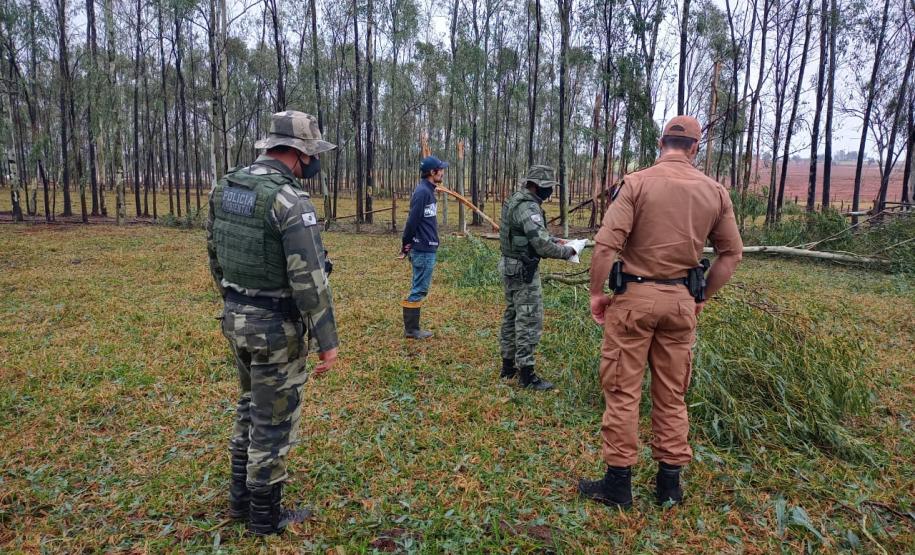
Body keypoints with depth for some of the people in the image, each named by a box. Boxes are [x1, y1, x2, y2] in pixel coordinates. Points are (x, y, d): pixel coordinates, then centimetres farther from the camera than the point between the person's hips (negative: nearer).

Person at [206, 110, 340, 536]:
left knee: (251, 407, 25)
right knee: (273, 420, 7)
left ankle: (241, 497, 38)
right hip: (276, 326, -8)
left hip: (236, 319, 8)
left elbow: (215, 256, 13)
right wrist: (327, 340, -16)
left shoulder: (224, 188, 4)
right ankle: (265, 515, 24)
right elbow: (309, 281, -24)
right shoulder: (291, 202, -22)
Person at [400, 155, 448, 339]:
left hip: (427, 249, 10)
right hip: (423, 250, -10)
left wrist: (407, 243, 11)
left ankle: (412, 327, 22)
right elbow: (412, 220, -19)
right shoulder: (422, 192, -16)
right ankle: (411, 329, 6)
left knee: (420, 289, 14)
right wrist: (406, 243, -9)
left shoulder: (428, 191, 14)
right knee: (419, 290, -2)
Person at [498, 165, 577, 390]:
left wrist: (555, 240, 10)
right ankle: (526, 374, 2)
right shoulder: (528, 206, -21)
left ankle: (508, 365, 26)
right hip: (523, 270, -11)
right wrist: (566, 252, -11)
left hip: (510, 266, 11)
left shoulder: (516, 201, 12)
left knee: (512, 315, 16)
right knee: (530, 321, -4)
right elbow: (541, 245, -26)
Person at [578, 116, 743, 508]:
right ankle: (669, 483, 25)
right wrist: (702, 298, 17)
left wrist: (596, 293, -4)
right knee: (672, 395, 14)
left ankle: (618, 483, 13)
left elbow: (606, 244, -15)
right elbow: (732, 254, 10)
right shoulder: (715, 191, 5)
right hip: (682, 301, 4)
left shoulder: (637, 183, -8)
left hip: (634, 297, -4)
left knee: (622, 390, 5)